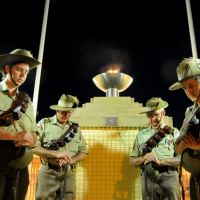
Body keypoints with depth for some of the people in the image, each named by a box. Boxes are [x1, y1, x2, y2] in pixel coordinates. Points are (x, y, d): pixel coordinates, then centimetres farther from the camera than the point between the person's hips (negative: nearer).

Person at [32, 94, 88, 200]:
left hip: (69, 174, 4)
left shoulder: (75, 128, 10)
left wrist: (71, 160, -9)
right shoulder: (44, 124, -2)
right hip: (48, 173, -3)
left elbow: (84, 151, 10)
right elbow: (34, 147, -10)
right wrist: (56, 154, -17)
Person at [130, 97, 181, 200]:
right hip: (148, 180, 2)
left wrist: (160, 161, -15)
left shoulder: (173, 132, 2)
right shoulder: (141, 134, 8)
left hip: (169, 179, -2)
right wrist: (143, 158, -11)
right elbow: (132, 161, 9)